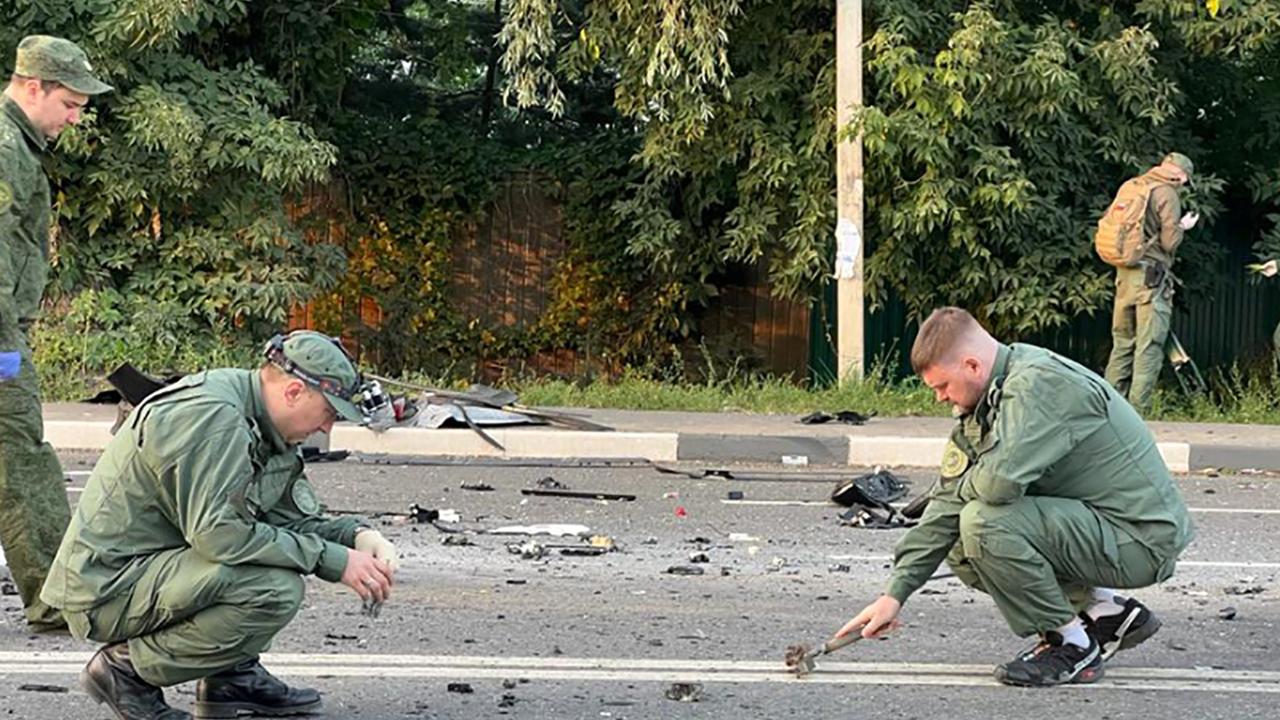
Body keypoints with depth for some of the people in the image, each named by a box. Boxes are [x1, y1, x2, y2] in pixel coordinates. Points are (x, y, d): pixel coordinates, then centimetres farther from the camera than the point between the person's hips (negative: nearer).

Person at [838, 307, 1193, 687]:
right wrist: (895, 593, 3)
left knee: (985, 522, -24)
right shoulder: (988, 402, 8)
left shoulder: (1042, 384, -22)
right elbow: (948, 502, 8)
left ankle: (1073, 646, -8)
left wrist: (963, 486, -9)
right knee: (962, 553, 11)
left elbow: (1001, 481, -34)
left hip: (1144, 539, -10)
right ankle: (1108, 612, 14)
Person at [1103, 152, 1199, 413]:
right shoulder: (1167, 195, -8)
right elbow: (1169, 242, -12)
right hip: (1151, 276, -7)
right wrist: (1182, 227, 8)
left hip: (1125, 274, 7)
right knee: (1149, 347, -5)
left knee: (1122, 343, 13)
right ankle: (1137, 410, -9)